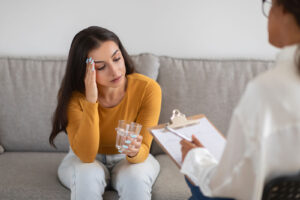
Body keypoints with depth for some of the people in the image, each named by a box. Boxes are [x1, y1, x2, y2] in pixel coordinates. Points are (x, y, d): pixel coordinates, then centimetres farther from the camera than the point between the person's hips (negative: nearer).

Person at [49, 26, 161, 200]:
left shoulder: (148, 88, -23)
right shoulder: (73, 95, -22)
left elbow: (143, 151, -21)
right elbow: (86, 155, -28)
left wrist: (135, 152, -46)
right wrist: (91, 100, -37)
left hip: (128, 160, 0)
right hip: (84, 162, 0)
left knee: (136, 178, -33)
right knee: (87, 176, -34)